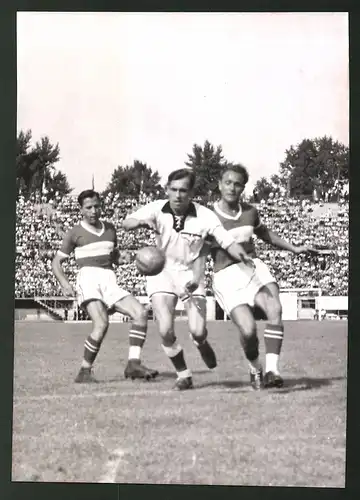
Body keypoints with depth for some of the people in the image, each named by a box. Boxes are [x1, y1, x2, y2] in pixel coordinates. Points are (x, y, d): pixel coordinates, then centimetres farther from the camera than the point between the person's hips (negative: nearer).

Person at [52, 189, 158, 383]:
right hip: (88, 280, -5)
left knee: (140, 312, -15)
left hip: (110, 283, 6)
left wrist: (123, 257, 6)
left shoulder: (110, 229, 20)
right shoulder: (75, 233, 6)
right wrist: (64, 283, -8)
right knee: (101, 324, -29)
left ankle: (133, 364, -19)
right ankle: (85, 371, -17)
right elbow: (56, 262, 10)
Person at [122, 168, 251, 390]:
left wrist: (248, 261, -34)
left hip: (191, 274, -1)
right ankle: (183, 374, 11)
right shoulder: (157, 209, -12)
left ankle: (203, 345, 29)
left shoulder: (204, 216, -15)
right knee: (166, 330, -14)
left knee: (198, 331, -11)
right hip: (162, 273, 1)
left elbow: (228, 242, -15)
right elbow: (126, 224, -23)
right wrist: (141, 222, -46)